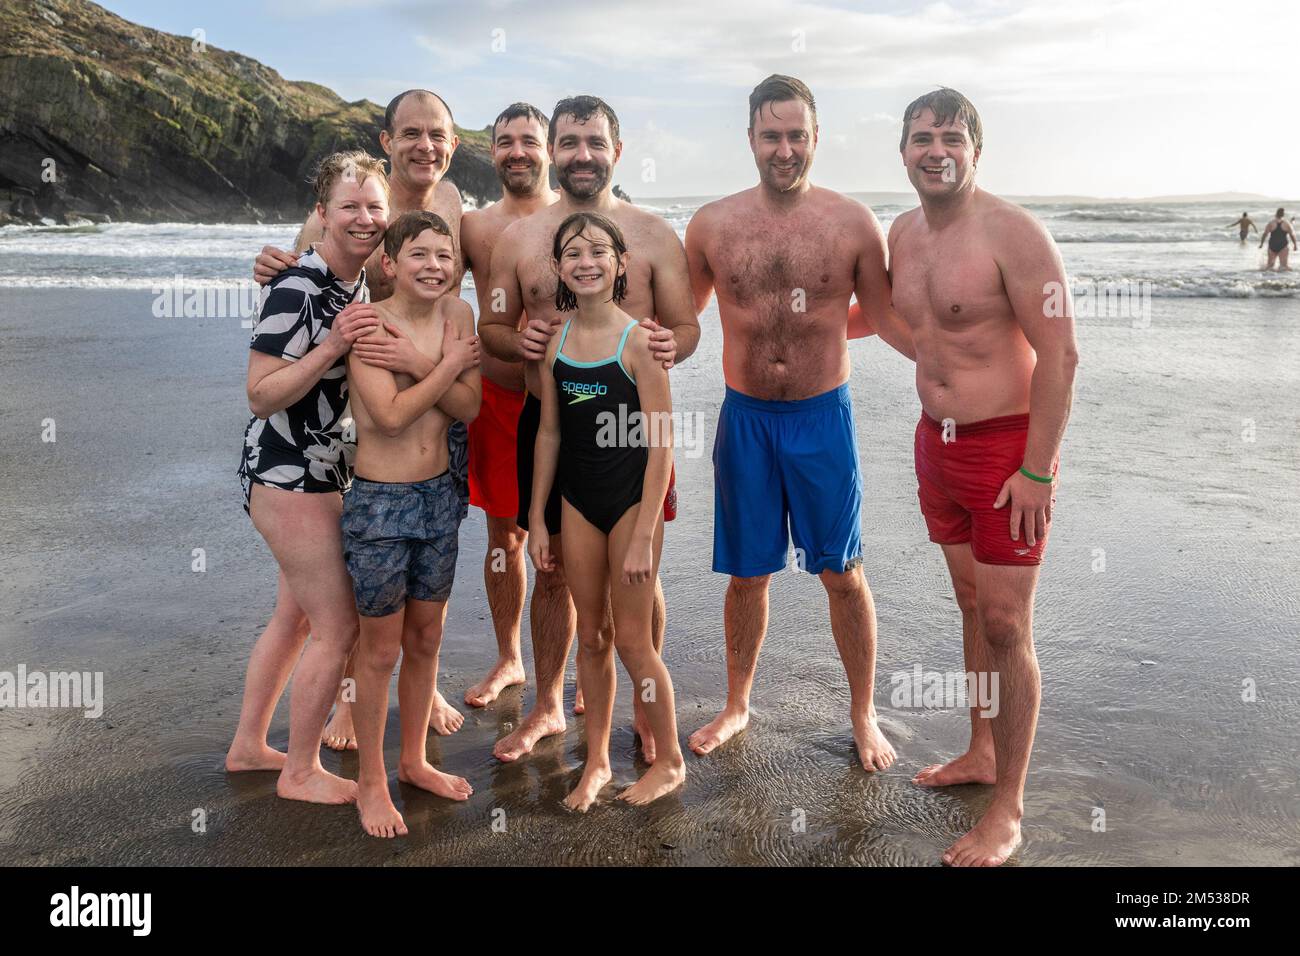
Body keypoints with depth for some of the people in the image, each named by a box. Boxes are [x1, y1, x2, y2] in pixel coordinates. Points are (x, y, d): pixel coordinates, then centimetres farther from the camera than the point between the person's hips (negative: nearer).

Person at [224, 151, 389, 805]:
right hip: (288, 476, -9)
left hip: (326, 474, 9)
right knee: (339, 625, -3)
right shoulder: (297, 289, -21)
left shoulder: (360, 281, 6)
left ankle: (248, 746, 34)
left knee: (296, 613, 18)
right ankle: (300, 773, 14)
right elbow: (261, 396, -22)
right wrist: (333, 345, -30)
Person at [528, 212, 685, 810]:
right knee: (590, 636, 13)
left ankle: (669, 762, 24)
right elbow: (549, 433, 8)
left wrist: (644, 536, -17)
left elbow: (660, 445, -15)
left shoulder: (637, 341, -14)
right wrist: (537, 519, 8)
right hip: (579, 500, 5)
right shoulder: (554, 342, 2)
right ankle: (596, 761, 29)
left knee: (632, 641, 3)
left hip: (631, 498, -5)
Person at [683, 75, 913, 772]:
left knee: (843, 574, 7)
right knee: (747, 575, 12)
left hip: (823, 417, -1)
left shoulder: (853, 224, -3)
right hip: (745, 419, 1)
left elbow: (888, 320, 4)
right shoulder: (712, 225, 1)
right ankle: (736, 706, 31)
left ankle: (864, 716, 24)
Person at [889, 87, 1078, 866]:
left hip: (1007, 448, -7)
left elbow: (1061, 353, -18)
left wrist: (1036, 471, -20)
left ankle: (1009, 812, 10)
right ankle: (981, 755, 34)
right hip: (938, 443, 7)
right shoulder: (904, 234, 6)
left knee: (1007, 627, -2)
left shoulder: (1012, 232, -16)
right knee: (972, 605, 18)